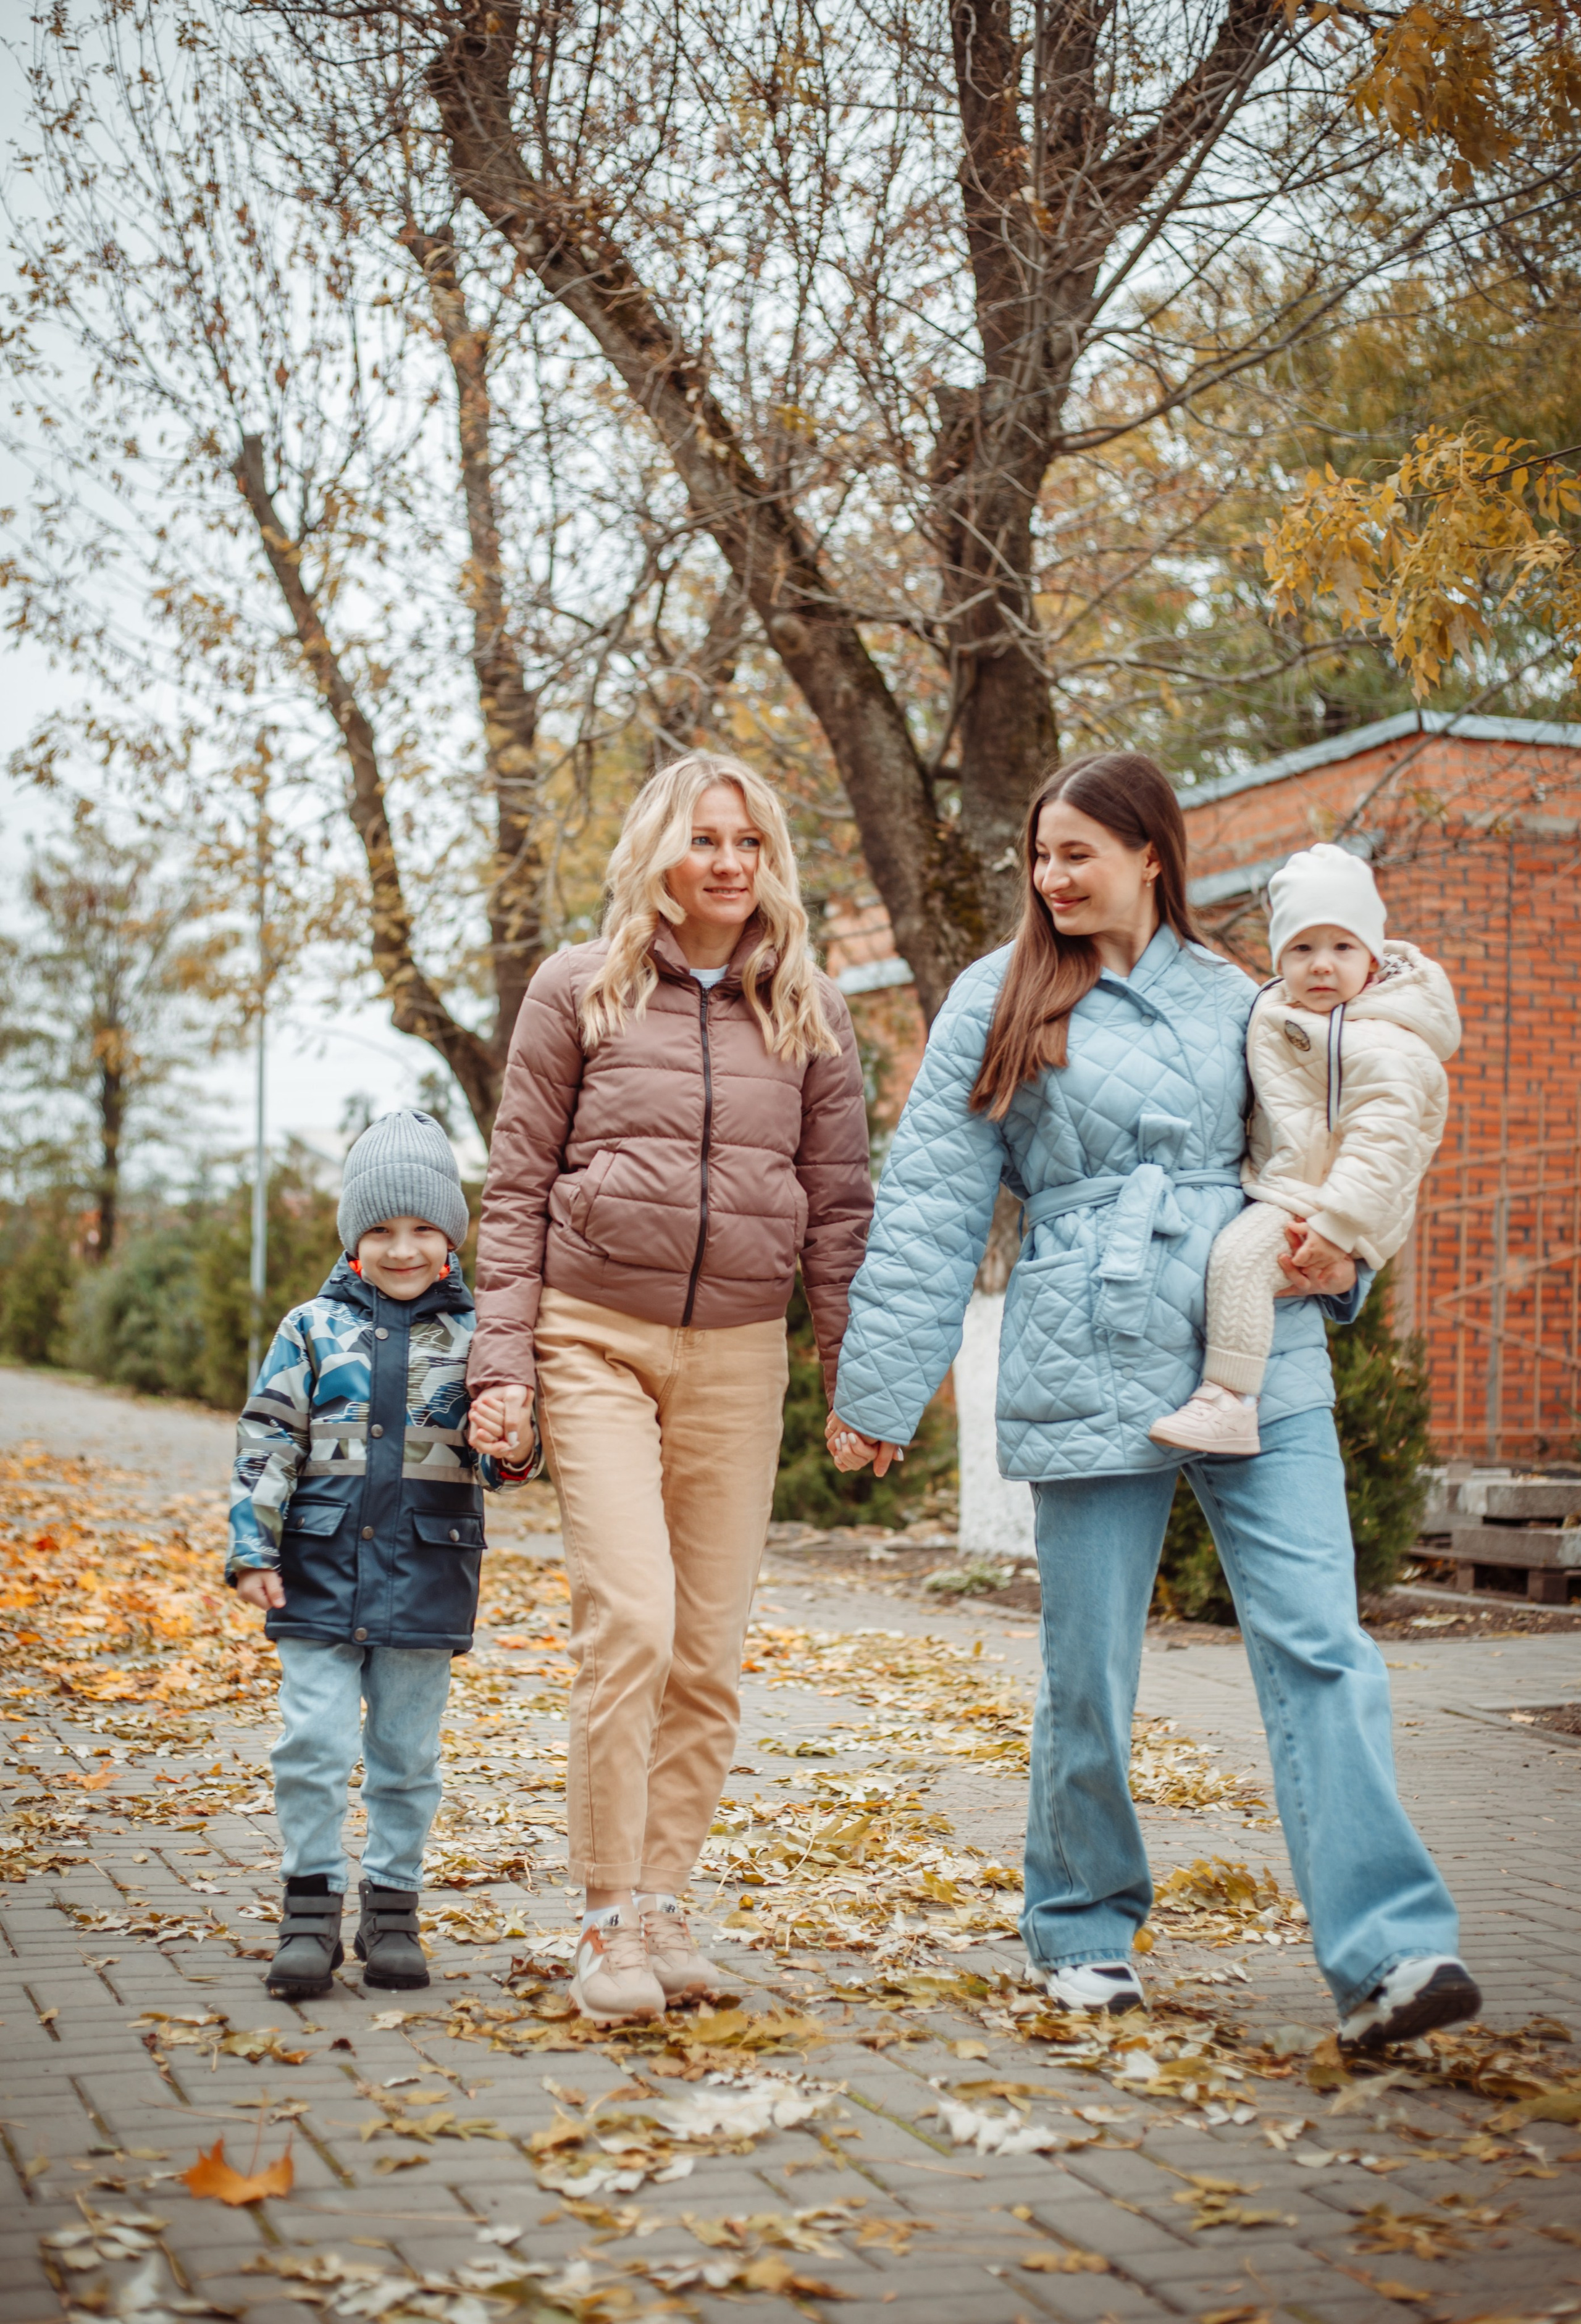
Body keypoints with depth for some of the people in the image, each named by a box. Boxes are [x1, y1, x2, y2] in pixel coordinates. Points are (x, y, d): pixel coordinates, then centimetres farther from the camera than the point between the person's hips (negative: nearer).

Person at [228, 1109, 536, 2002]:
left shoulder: (471, 1335, 3)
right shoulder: (313, 1329, 4)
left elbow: (497, 1454, 3)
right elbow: (268, 1442, 3)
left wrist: (512, 1454, -21)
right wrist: (252, 1549, -3)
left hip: (426, 1575, 0)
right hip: (321, 1570, 0)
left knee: (407, 1753, 8)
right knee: (314, 1743, -3)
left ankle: (393, 1911, 20)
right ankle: (312, 1912, 8)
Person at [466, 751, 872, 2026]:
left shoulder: (811, 1012, 8)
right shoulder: (579, 992, 3)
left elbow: (841, 1207, 9)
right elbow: (517, 1189, 4)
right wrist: (500, 1362, -3)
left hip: (740, 1355, 3)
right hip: (597, 1338, -2)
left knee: (710, 1647, 3)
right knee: (629, 1617, -14)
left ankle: (666, 1898, 16)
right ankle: (611, 1919, -4)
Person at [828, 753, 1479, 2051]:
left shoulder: (1235, 1003, 13)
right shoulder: (1000, 1002, 7)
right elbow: (932, 1210, 5)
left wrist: (1334, 1264, 1)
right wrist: (882, 1390, 2)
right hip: (1092, 1372, -1)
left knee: (1321, 1650, -9)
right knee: (1091, 1675, 5)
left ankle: (1385, 1955, -10)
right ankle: (1085, 1929, 25)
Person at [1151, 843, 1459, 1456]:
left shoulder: (1382, 1049, -19)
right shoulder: (1280, 1012, 9)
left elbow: (1381, 1142, -27)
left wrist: (1338, 1225, -32)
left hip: (1326, 1207, -10)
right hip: (1274, 1193, 10)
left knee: (1239, 1252, -29)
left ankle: (1228, 1401, -28)